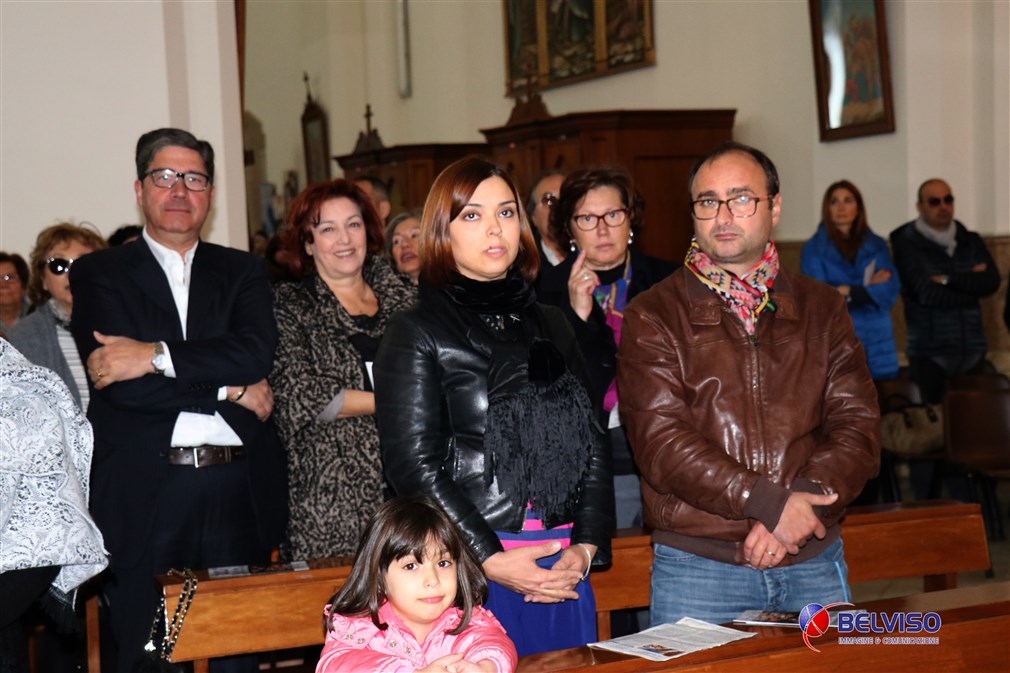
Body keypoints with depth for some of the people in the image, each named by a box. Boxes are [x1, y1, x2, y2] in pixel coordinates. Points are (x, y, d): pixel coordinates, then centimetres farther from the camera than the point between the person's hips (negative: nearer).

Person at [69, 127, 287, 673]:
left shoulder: (241, 272, 15)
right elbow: (120, 383, -8)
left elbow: (258, 351, -5)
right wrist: (231, 392, -6)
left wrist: (157, 356, -13)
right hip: (145, 498, -2)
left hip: (239, 490, 2)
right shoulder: (98, 274, 7)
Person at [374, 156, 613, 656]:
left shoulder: (550, 326, 15)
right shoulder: (416, 334, -1)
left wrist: (587, 544, -1)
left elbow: (593, 441, 13)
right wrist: (490, 558, -15)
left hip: (563, 570, 5)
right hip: (467, 571, -5)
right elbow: (412, 465, -9)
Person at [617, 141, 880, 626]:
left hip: (813, 562, 3)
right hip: (696, 566, -3)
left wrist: (801, 505, -15)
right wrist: (770, 503, -18)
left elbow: (857, 423, 2)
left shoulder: (822, 308, 10)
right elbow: (661, 441, -11)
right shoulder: (653, 317, 0)